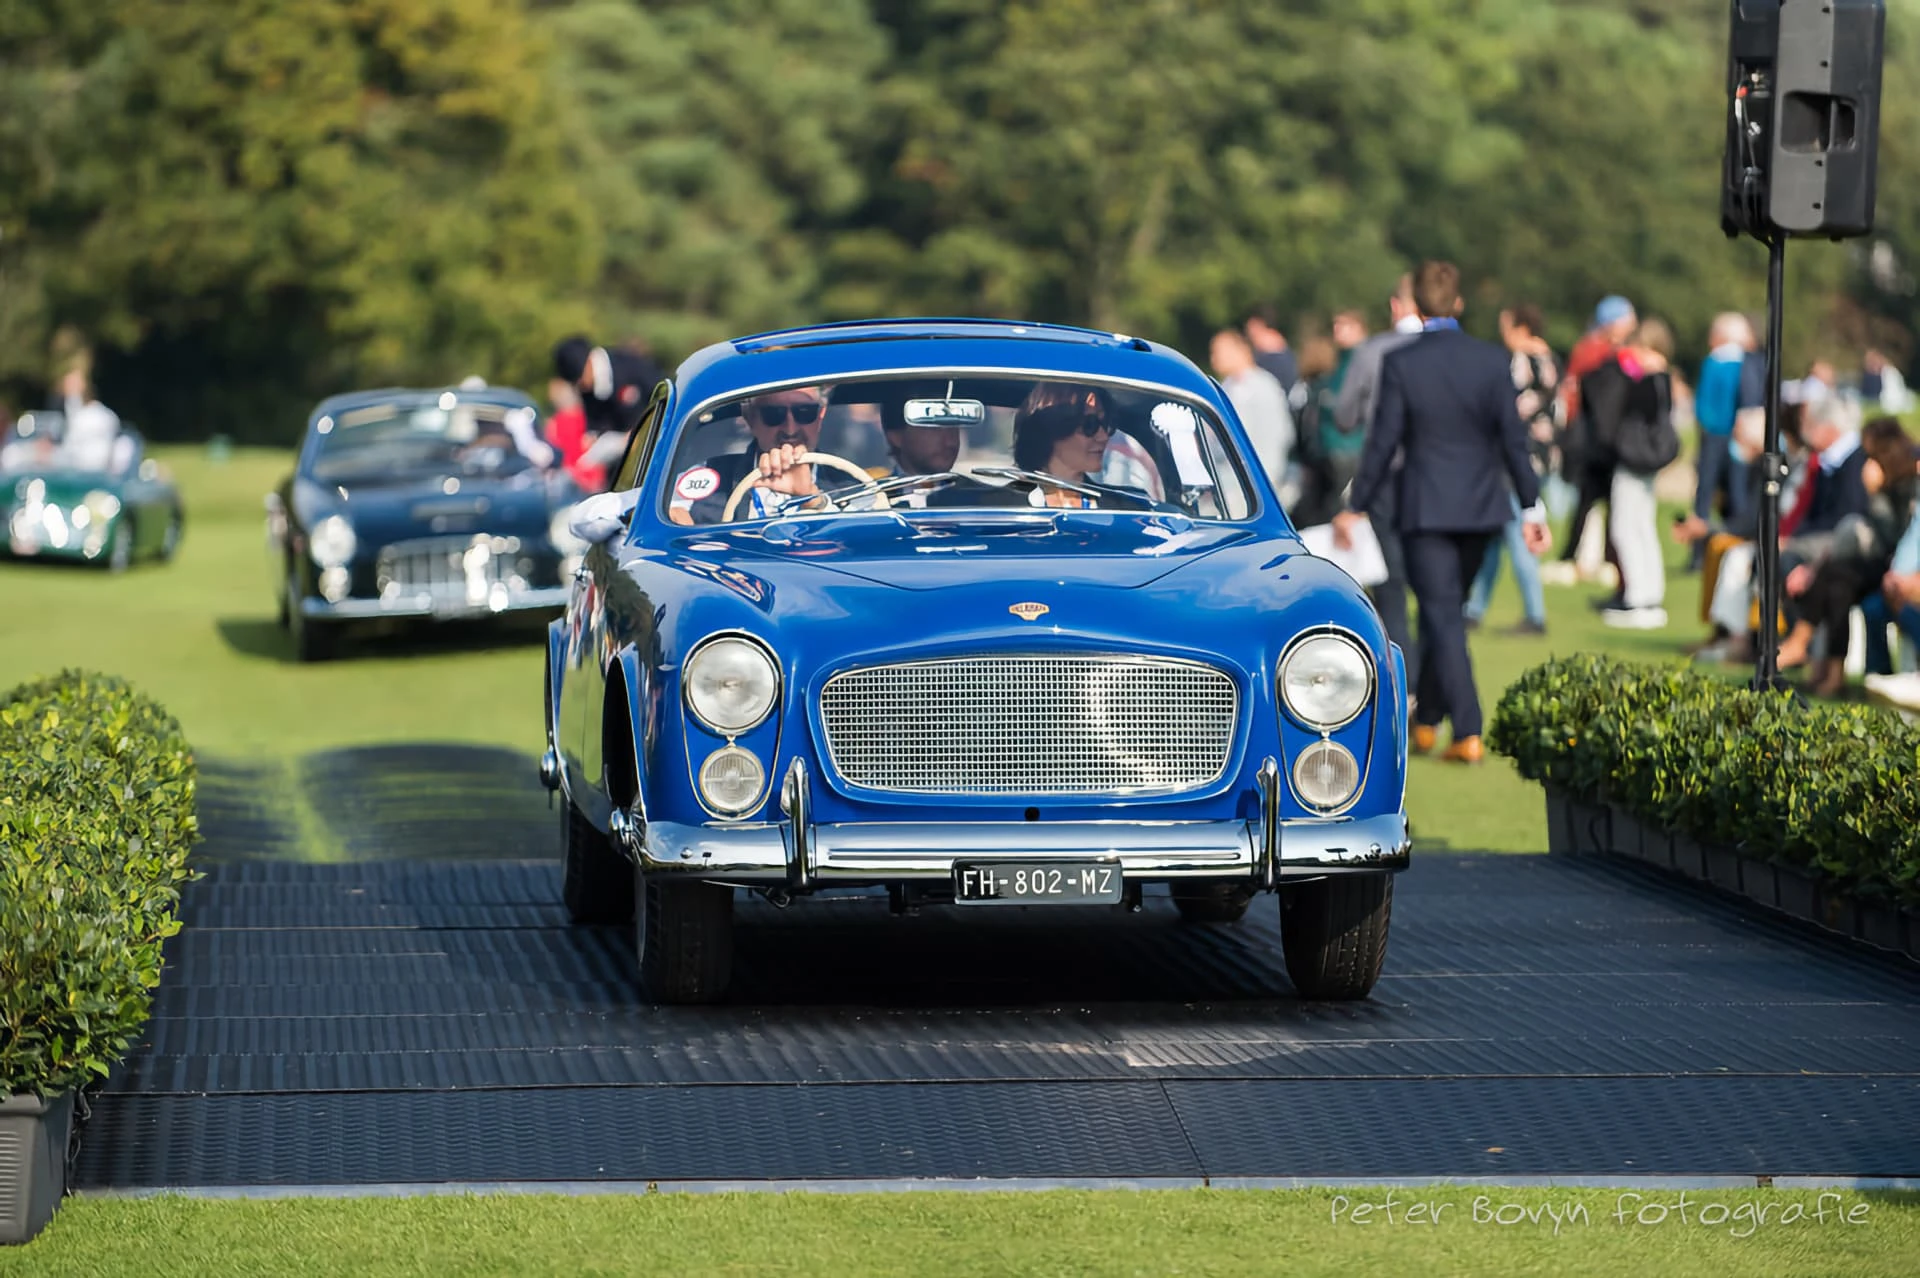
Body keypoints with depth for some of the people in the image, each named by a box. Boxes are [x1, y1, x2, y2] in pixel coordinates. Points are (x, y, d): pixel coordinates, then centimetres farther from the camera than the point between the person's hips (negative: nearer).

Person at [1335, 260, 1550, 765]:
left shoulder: (1400, 363, -11)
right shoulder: (1491, 360, -4)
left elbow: (1383, 442, -8)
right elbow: (1512, 438, -3)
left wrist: (1355, 507, 1)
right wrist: (1533, 507, 1)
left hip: (1424, 509, -3)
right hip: (1480, 507, 3)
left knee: (1443, 618, -1)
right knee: (1445, 611, 19)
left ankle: (1467, 734, -10)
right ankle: (1426, 718, 30)